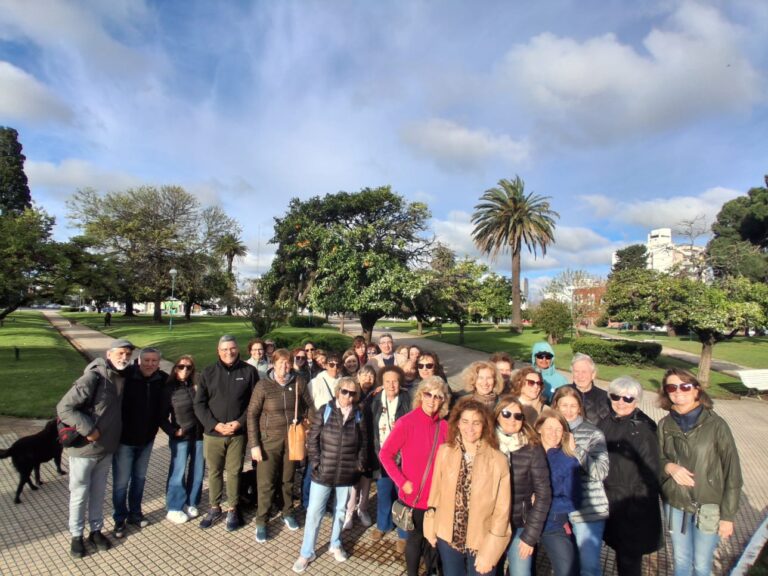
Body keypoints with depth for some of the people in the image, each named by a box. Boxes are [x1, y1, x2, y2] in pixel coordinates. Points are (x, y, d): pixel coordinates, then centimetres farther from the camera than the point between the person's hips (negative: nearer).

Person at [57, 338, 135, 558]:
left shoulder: (123, 378, 0)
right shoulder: (93, 378, -23)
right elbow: (64, 408, -22)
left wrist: (112, 436, 7)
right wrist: (88, 430, -23)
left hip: (107, 448, 6)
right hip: (84, 448, -6)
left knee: (99, 492, 19)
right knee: (79, 494, 11)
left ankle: (96, 530, 34)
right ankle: (76, 535, 29)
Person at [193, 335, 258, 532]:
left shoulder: (249, 371, -5)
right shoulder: (208, 372, -1)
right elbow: (199, 404, -2)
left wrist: (240, 422, -14)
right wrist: (215, 424, -13)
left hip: (238, 433, -1)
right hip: (212, 433, 2)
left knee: (234, 472, 9)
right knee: (214, 472, 15)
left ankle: (232, 510, 28)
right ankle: (215, 508, 35)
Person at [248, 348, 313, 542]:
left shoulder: (299, 382, -9)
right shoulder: (264, 385, -12)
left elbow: (309, 407, 2)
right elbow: (252, 415, -9)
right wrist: (254, 444, -11)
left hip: (293, 439, 2)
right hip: (269, 439, -2)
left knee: (288, 479, 17)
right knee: (266, 483, 5)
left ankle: (288, 513, 39)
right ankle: (261, 522, 25)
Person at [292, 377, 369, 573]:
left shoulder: (359, 416, -1)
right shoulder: (324, 412, -6)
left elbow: (363, 443, 6)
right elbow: (313, 439, -5)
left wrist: (360, 464, -1)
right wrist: (316, 463, -10)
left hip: (347, 474, 2)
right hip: (323, 472, -2)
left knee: (341, 510, 18)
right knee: (314, 512, 6)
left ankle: (335, 544, 41)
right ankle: (306, 553, 25)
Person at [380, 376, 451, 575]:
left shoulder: (443, 426, -5)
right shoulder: (406, 422, -18)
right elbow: (385, 454, -13)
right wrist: (402, 482, -16)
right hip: (414, 495, -4)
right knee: (416, 537, 15)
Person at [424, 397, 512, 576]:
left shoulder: (498, 460, -18)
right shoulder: (445, 451, -11)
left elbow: (502, 509, -12)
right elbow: (436, 491, -1)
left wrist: (489, 551, -10)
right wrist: (430, 526, 3)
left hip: (481, 541, -2)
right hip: (448, 536, 2)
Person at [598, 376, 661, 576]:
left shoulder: (644, 427, -15)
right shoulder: (605, 422, 1)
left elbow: (651, 469, -13)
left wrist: (642, 501, -14)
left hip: (632, 503, -4)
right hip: (609, 500, 4)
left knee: (629, 556, 8)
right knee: (619, 548, 18)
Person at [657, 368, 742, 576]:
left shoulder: (716, 425, -14)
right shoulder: (665, 425, -6)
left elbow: (732, 472, -8)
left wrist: (728, 515, -6)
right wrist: (669, 466, -18)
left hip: (708, 508, -2)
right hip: (674, 506, 2)